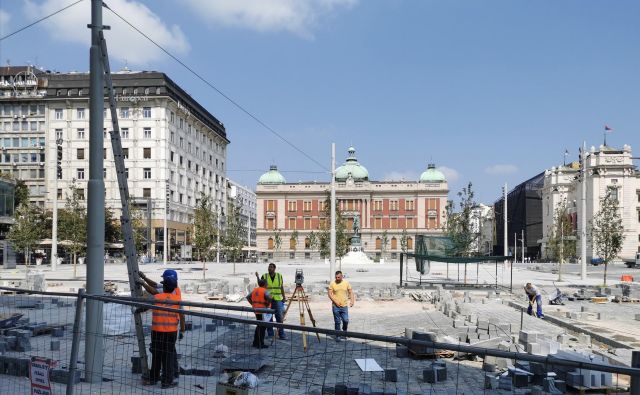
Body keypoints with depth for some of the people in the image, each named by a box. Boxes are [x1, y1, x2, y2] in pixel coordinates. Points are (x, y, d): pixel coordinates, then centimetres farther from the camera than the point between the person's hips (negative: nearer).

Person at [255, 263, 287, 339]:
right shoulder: (265, 276, 2)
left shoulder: (279, 276, 4)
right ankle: (270, 333, 15)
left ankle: (281, 334, 3)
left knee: (279, 317, -2)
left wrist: (284, 297, 9)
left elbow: (282, 287, 11)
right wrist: (257, 277, -22)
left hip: (277, 299, 0)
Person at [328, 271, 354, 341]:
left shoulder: (346, 283, 3)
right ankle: (337, 336, 16)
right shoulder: (332, 284, -2)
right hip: (336, 306, -1)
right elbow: (330, 294, -3)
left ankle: (344, 331, 28)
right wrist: (335, 301, -13)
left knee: (346, 320, -2)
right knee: (337, 322, 4)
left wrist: (352, 301, -10)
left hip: (344, 306, 1)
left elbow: (350, 292, 5)